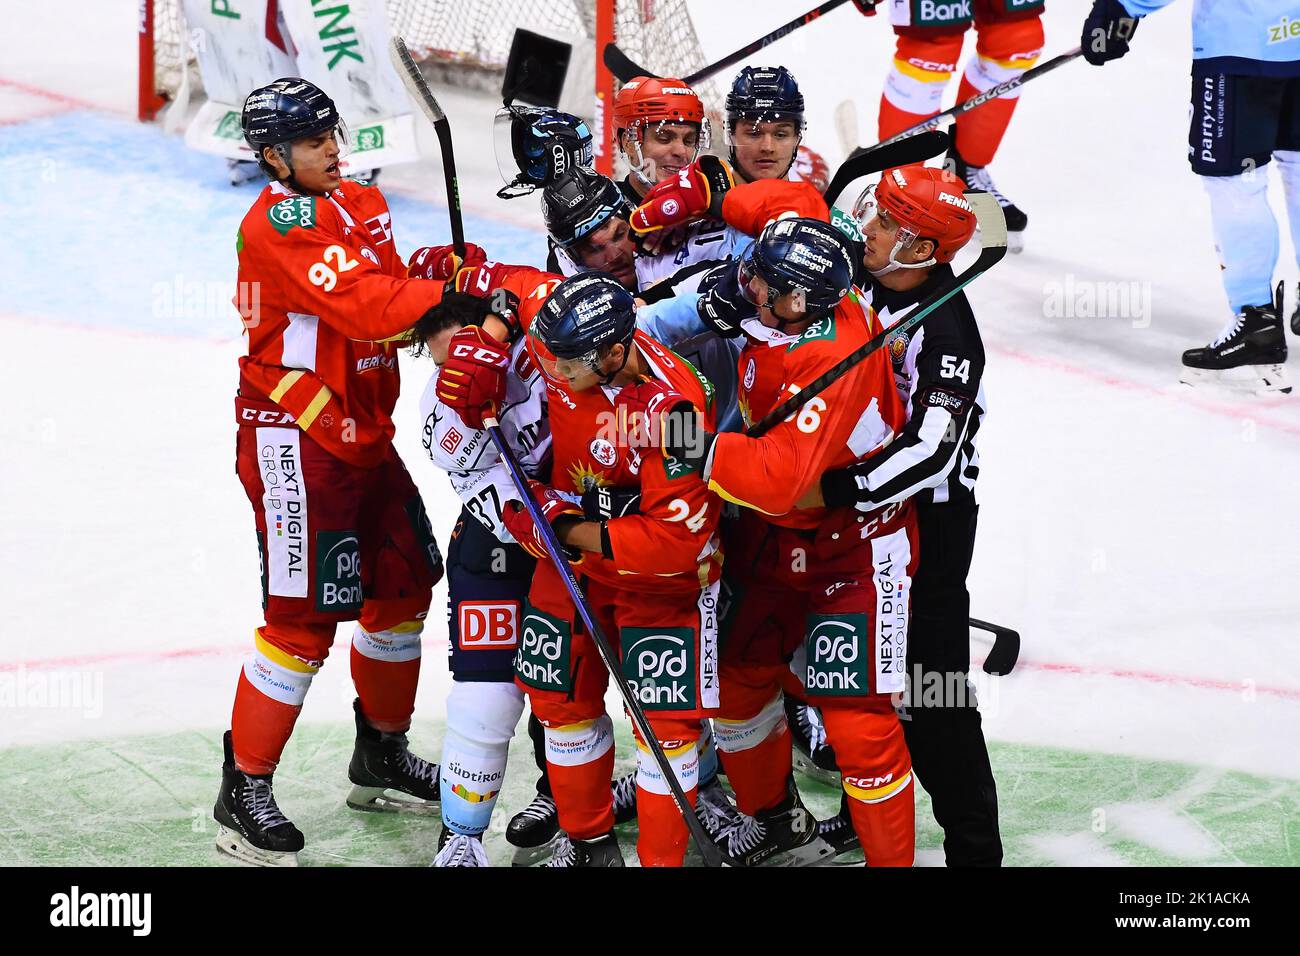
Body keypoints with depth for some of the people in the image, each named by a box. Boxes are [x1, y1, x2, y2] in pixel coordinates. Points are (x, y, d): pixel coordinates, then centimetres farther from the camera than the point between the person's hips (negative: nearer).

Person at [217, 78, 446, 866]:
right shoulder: (279, 223, -16)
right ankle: (244, 794, 0)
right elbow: (363, 308, -27)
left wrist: (444, 282, -8)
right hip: (295, 440, -9)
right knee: (305, 616, -10)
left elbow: (393, 308, 11)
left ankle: (382, 757, 33)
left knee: (404, 584, 16)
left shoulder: (362, 207, 13)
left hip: (361, 434, 9)